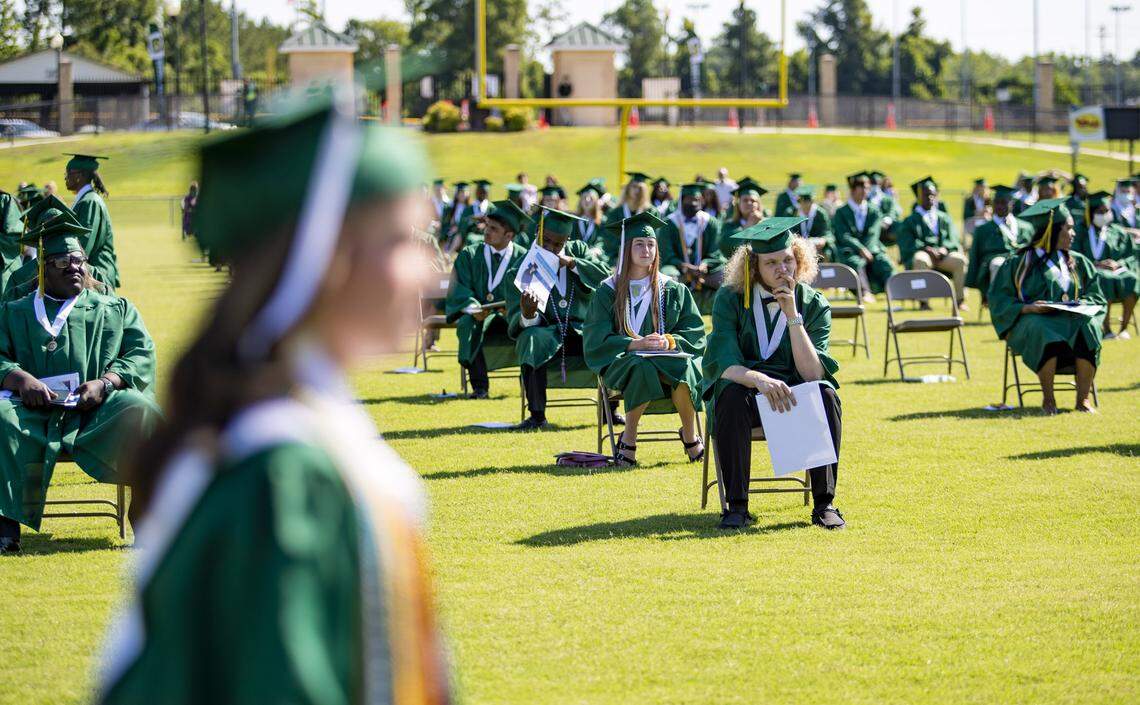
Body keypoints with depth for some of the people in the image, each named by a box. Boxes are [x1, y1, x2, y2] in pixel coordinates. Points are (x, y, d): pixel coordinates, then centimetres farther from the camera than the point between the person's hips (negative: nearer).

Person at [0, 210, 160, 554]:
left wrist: (105, 382, -10)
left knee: (140, 410, -34)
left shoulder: (116, 309, 25)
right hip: (36, 412, 0)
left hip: (99, 413, 0)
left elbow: (142, 355, 11)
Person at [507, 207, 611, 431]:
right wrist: (527, 315, -32)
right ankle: (537, 415, -33)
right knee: (531, 338, -35)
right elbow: (517, 323, -8)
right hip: (546, 332, -2)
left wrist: (571, 263, -15)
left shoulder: (578, 251, 9)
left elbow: (606, 276, -6)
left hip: (583, 331, 2)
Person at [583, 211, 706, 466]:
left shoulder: (673, 290, 13)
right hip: (621, 360, -2)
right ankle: (628, 439, -26)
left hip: (667, 356, 2)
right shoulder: (608, 292, 7)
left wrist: (669, 340, -14)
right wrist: (636, 344, -18)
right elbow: (598, 340, -2)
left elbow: (694, 331, 8)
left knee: (685, 367, -34)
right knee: (643, 368, -39)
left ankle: (690, 436, -14)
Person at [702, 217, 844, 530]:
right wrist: (760, 380, -41)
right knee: (730, 396, -35)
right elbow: (724, 364, -20)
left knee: (826, 394, -31)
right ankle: (736, 505, -31)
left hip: (794, 396, 1)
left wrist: (792, 315, -26)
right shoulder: (730, 299, -9)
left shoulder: (814, 304, -7)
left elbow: (813, 373, -19)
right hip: (745, 391, -1)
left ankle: (824, 502, -26)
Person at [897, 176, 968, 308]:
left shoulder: (944, 219, 23)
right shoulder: (910, 221, 14)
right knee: (920, 260, -39)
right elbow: (907, 245, 0)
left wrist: (944, 249, -12)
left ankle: (960, 299, -29)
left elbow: (953, 242, 11)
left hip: (943, 256, 3)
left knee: (960, 260, -29)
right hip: (922, 254, -3)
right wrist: (925, 249, -19)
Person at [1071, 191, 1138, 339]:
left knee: (1131, 280, -31)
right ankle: (1107, 329, -36)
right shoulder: (1081, 231, 11)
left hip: (1116, 270, 3)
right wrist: (1096, 263, -14)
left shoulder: (1118, 232, 18)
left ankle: (1124, 327, -27)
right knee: (1105, 282, -37)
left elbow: (1132, 256, 12)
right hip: (1091, 272, -3)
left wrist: (1117, 264, -10)